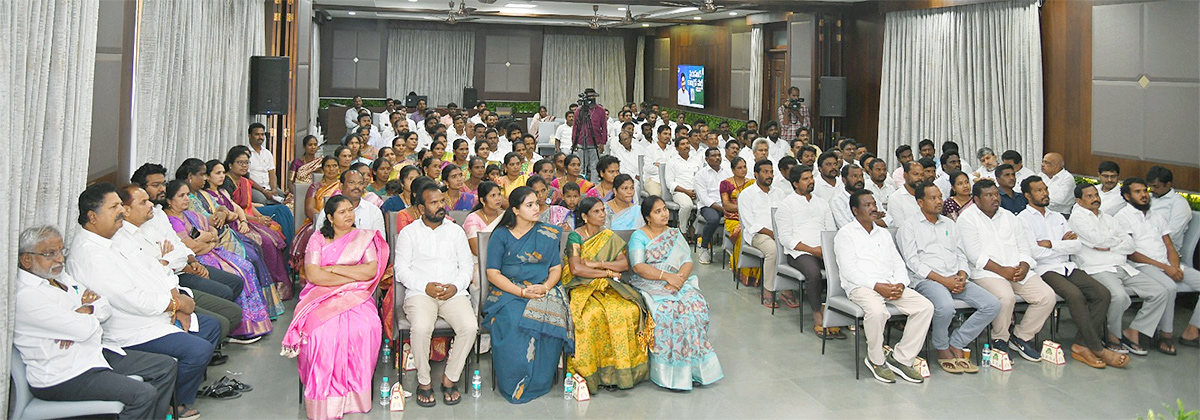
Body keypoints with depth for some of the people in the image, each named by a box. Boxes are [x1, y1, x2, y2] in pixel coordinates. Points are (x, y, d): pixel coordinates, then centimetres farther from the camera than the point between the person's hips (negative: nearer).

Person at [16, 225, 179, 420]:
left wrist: (86, 310, -11)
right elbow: (84, 329, -24)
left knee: (166, 366, 5)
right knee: (143, 394, -25)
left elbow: (105, 308, 11)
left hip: (95, 353, 10)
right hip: (61, 377, -10)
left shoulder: (60, 277, 11)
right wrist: (88, 311, -2)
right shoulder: (25, 296, -19)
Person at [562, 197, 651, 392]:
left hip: (607, 287, 4)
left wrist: (597, 264, -9)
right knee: (594, 314, -35)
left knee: (630, 310, -25)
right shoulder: (575, 236, 1)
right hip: (581, 288, -4)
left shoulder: (609, 237, 15)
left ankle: (621, 366, -19)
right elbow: (576, 269, -12)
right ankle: (591, 368, -23)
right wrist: (607, 272, -8)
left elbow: (625, 264, 3)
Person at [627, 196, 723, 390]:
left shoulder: (674, 234, 19)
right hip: (648, 285, -4)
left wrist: (679, 278, -14)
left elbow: (688, 261, 8)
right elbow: (638, 266, -10)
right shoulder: (639, 236, 4)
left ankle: (692, 365, -19)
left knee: (696, 304, -25)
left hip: (677, 282, 4)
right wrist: (666, 276, -18)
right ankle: (670, 372, -24)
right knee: (667, 309, -32)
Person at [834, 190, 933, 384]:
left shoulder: (884, 233, 26)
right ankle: (875, 360, -12)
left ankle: (901, 358, -9)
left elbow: (898, 263, 19)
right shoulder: (846, 234, 5)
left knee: (925, 307, -16)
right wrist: (876, 286, -17)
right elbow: (849, 270, -6)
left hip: (890, 285, 6)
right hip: (861, 286, -6)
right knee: (877, 311, -37)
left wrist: (900, 284, -4)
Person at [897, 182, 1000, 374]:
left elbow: (961, 255, 21)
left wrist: (962, 275, -2)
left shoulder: (949, 224, 23)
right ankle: (942, 349, -7)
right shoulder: (909, 227, 4)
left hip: (955, 279, 6)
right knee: (945, 306, -37)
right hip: (926, 280, -6)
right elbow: (913, 263, -7)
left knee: (993, 305, -14)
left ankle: (955, 345, -5)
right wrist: (943, 280, -15)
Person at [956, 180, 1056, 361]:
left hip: (1018, 270, 6)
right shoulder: (967, 218, 1)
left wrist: (1024, 267, -6)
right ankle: (1000, 339, -7)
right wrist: (1001, 270, -17)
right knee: (1006, 297, -34)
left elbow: (1024, 248, 16)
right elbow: (975, 254, -10)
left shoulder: (1009, 217, 20)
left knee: (1047, 296, -15)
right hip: (986, 272, -6)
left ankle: (1021, 337, 3)